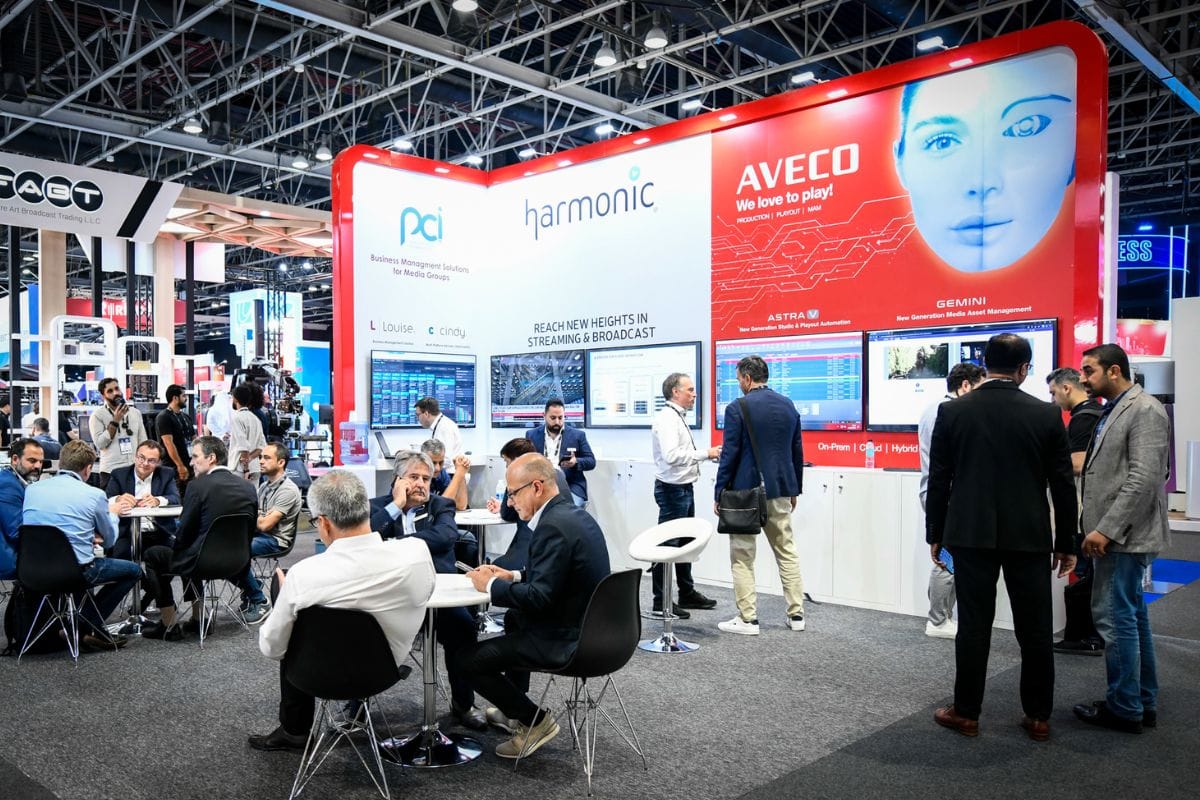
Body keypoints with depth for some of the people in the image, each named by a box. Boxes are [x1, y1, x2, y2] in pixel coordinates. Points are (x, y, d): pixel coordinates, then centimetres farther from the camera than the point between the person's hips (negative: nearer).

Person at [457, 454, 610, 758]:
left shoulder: (553, 527, -24)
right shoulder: (576, 515, 6)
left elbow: (539, 597, -26)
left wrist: (491, 585, -12)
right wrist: (514, 576, 10)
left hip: (565, 641, -10)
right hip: (587, 628, 10)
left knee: (468, 660, -3)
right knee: (514, 620, 35)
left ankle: (534, 719, 7)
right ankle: (514, 708, 43)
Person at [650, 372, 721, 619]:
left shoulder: (678, 418, 14)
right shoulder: (667, 418, -17)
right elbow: (672, 456, -28)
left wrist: (706, 455, 10)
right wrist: (705, 454, -21)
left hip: (684, 488, 10)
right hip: (672, 490, -10)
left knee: (685, 543, 18)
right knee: (667, 545, -3)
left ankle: (687, 594, 30)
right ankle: (661, 602, 4)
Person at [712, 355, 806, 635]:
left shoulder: (737, 409, -11)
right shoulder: (788, 405, 7)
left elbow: (730, 454, -12)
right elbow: (797, 452, 11)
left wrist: (719, 494, -4)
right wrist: (795, 489, 19)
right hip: (780, 491, 6)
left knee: (742, 557, 4)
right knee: (787, 552, 14)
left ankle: (747, 619, 6)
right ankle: (796, 614, 19)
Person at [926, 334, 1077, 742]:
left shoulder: (952, 411, -3)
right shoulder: (1046, 415, -3)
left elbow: (938, 479, 0)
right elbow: (1063, 486, 1)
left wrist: (935, 533, 9)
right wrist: (1065, 544, 10)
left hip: (971, 535, 0)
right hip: (1029, 538, 0)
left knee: (974, 625, 6)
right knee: (1035, 630, 11)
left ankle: (966, 712, 14)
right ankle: (1038, 717, 20)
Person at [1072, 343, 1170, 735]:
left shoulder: (1145, 411, -12)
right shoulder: (1114, 410, 15)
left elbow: (1143, 479, -20)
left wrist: (1106, 529, -21)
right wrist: (1096, 527, 11)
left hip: (1124, 536, -9)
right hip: (1113, 534, 10)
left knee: (1114, 617, -4)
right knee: (1131, 617, 15)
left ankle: (1124, 708, 7)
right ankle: (1143, 702, 25)